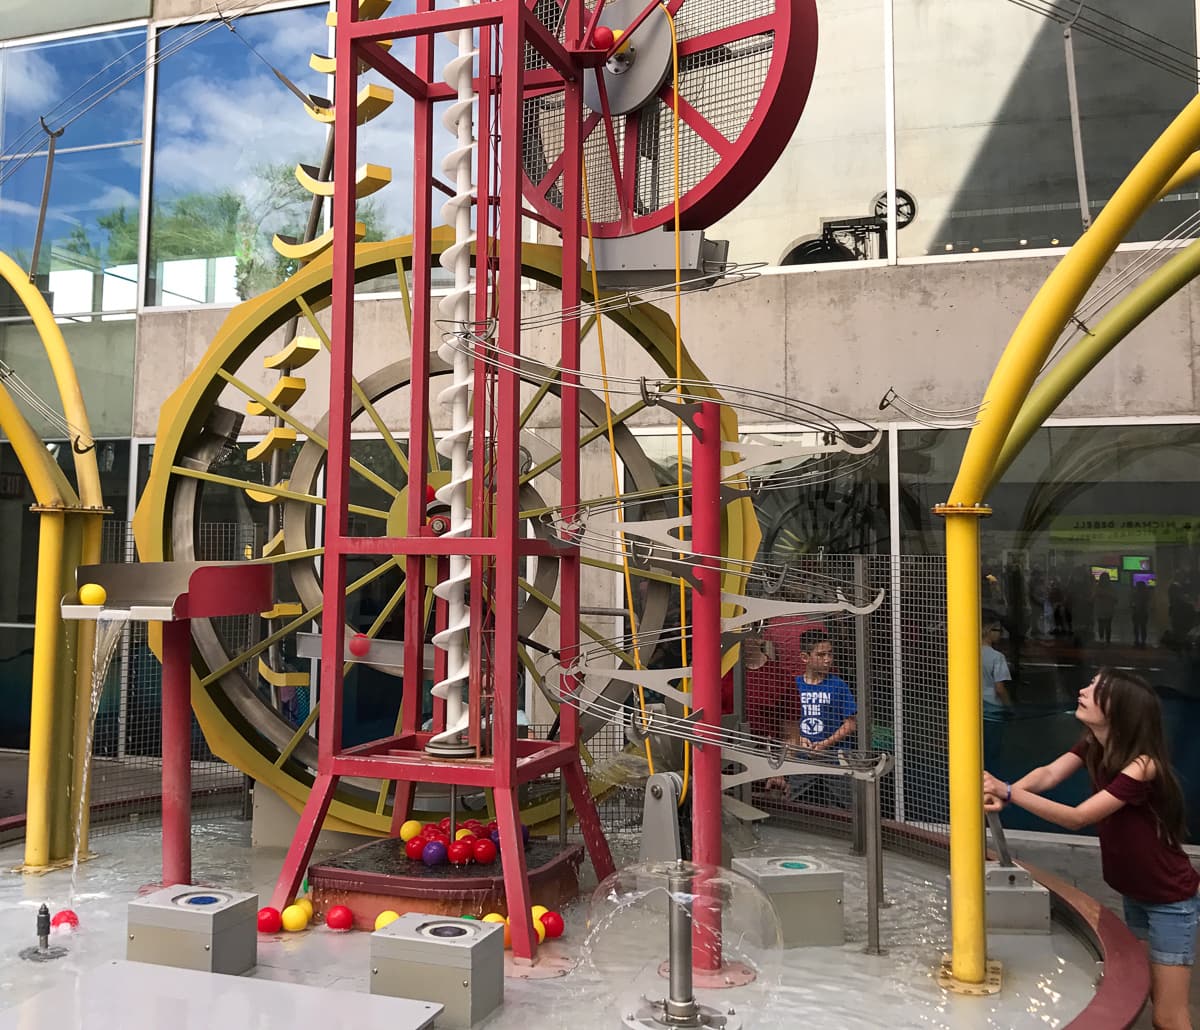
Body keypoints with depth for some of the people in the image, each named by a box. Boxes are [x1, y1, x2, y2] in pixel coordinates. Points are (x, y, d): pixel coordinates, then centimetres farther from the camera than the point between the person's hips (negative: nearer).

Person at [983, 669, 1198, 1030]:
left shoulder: (1142, 766, -30)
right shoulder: (1093, 746, -4)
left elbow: (1077, 818, -32)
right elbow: (1049, 774, -20)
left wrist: (1009, 792, -41)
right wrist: (1002, 793, -39)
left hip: (1170, 901, -8)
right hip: (1133, 894, 8)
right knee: (1142, 994, 20)